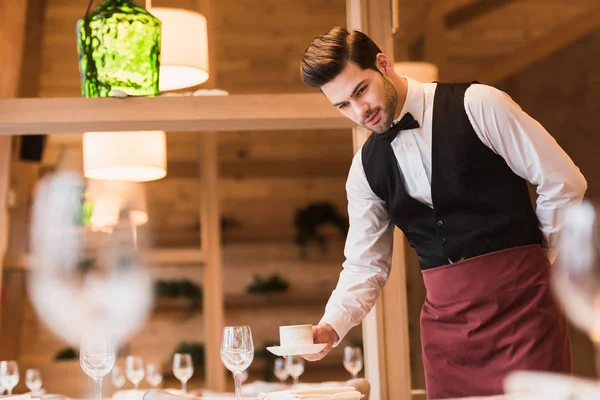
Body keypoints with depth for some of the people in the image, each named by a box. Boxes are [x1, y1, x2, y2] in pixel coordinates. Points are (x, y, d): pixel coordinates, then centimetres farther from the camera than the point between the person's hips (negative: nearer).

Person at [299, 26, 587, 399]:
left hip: (518, 299, -4)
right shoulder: (367, 166, 8)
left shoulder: (477, 105, -7)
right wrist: (331, 327, -7)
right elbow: (365, 264, 9)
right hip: (445, 317, 4)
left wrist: (537, 264, 4)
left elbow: (564, 183, -3)